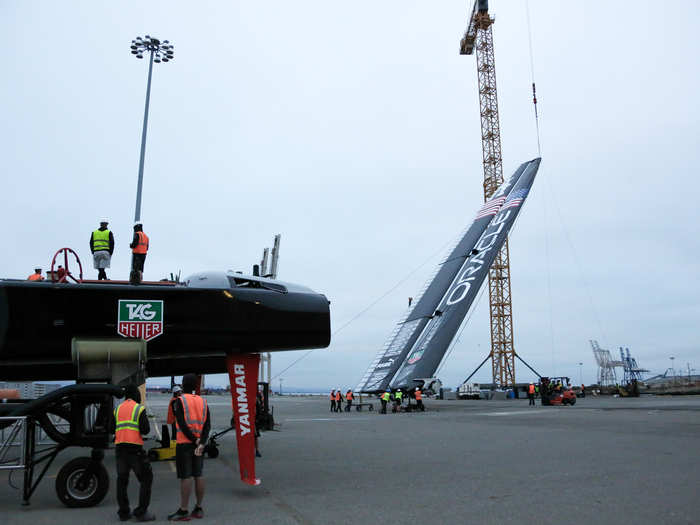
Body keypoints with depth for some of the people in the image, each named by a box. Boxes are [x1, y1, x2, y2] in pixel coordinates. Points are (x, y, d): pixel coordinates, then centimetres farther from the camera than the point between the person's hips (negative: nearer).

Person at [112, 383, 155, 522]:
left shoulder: (117, 409, 13)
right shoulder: (139, 409, -3)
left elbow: (112, 429, 12)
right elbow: (145, 430, -9)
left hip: (119, 447, 6)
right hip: (135, 447, -6)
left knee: (122, 480, 16)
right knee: (146, 479, 2)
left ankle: (123, 512, 17)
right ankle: (141, 512, -3)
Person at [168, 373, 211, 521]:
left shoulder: (179, 401, -6)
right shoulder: (203, 401, 10)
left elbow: (182, 424, -15)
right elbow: (207, 425, 0)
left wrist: (194, 440, -11)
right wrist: (201, 443, -9)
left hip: (184, 443, -5)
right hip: (199, 444, 5)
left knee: (185, 477, -3)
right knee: (198, 475, 10)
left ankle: (183, 511, 2)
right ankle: (198, 509, 16)